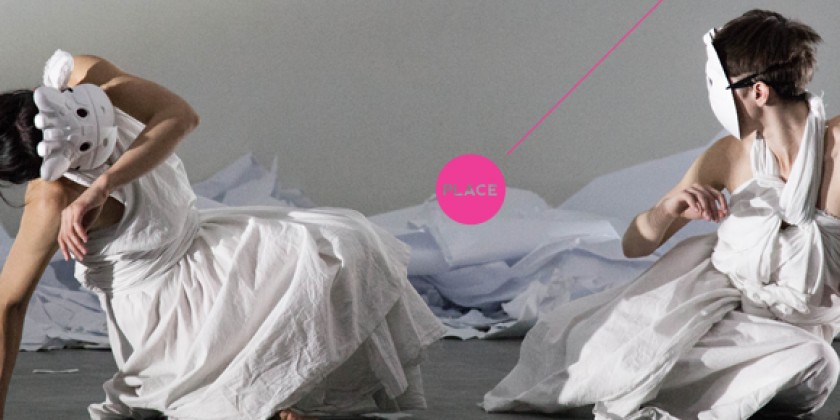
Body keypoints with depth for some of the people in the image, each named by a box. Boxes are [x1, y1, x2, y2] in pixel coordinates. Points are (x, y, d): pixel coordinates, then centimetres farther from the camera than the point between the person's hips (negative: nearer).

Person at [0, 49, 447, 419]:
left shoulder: (84, 77, -17)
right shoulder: (54, 200, -29)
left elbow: (179, 117, -29)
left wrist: (102, 186, -38)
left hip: (190, 241, 8)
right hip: (164, 304, -8)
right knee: (337, 256, -17)